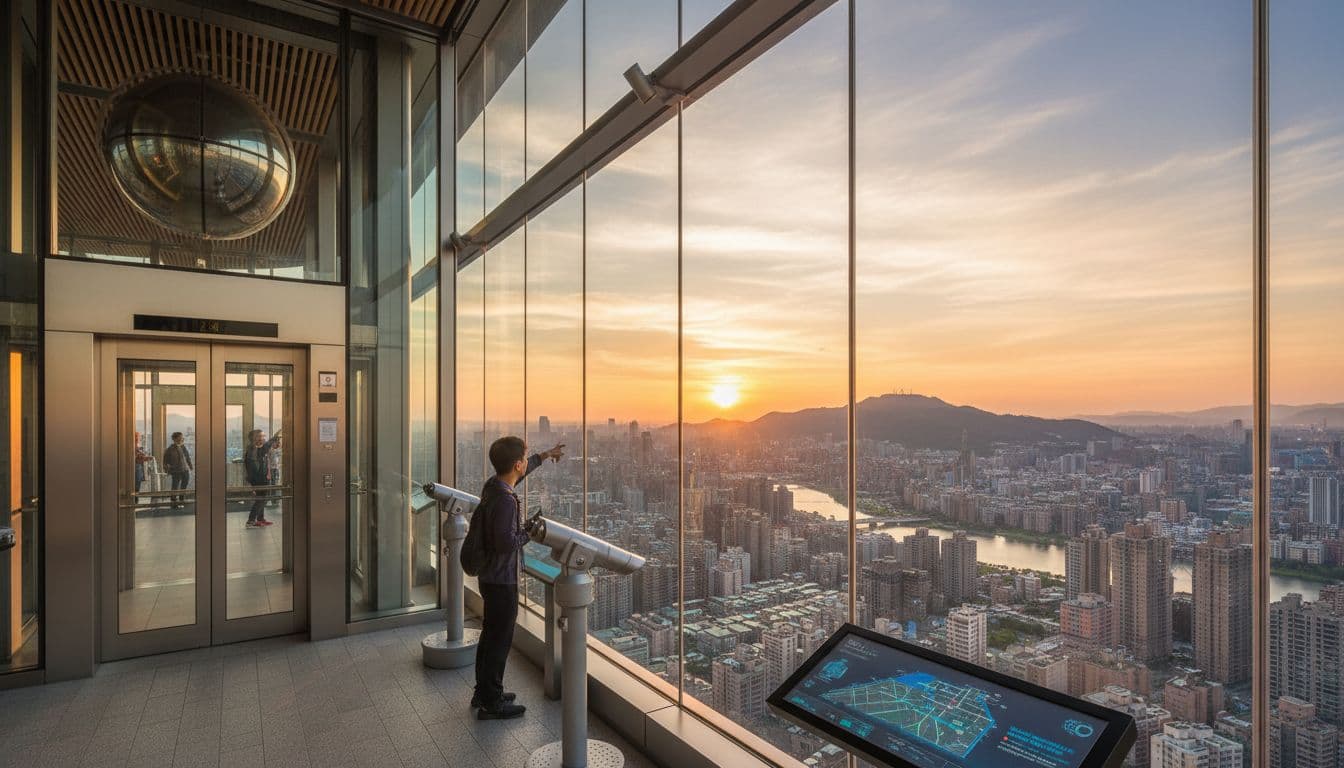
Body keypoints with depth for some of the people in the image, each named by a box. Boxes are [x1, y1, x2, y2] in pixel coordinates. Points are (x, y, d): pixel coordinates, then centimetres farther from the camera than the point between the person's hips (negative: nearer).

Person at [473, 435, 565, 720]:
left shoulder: (493, 485, 1)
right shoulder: (506, 499, -27)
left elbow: (519, 472, 21)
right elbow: (506, 542, -31)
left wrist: (546, 455, 31)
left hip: (489, 576, 9)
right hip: (502, 579, -9)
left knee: (490, 634, 21)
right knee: (500, 640, 3)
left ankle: (483, 692, 35)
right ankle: (491, 704, 16)